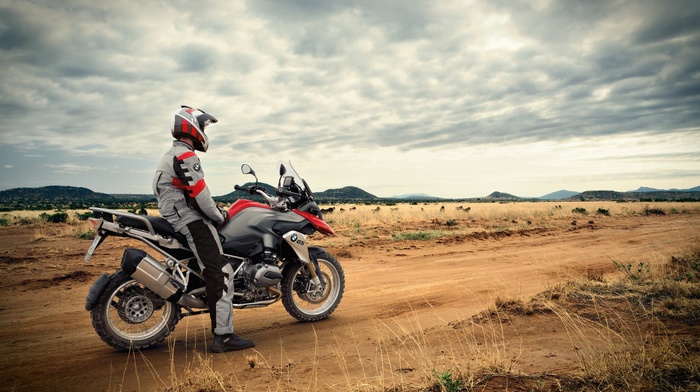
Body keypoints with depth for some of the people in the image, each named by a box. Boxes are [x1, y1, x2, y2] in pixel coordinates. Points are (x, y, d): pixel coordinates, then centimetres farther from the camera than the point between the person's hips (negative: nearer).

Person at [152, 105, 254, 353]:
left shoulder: (172, 155, 21)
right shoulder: (186, 156, -13)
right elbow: (200, 194, -19)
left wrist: (217, 210, 19)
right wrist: (219, 216, -5)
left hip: (177, 219, 11)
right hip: (193, 221, -11)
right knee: (221, 274, -15)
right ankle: (223, 336, -18)